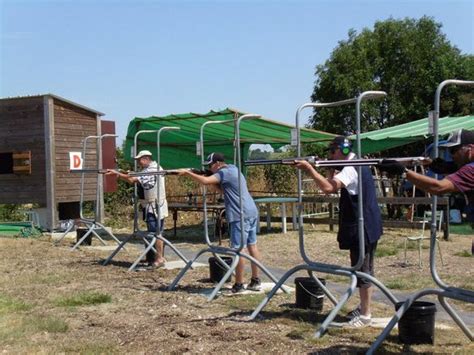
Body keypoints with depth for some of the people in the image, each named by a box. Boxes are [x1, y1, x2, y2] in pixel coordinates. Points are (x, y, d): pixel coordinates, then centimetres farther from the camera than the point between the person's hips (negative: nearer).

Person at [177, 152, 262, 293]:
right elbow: (224, 190, 22)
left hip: (241, 215, -10)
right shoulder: (233, 169, 18)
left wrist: (187, 172, -16)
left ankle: (239, 285, -1)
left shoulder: (225, 172, -11)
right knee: (252, 246, 12)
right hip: (251, 212, 10)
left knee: (238, 250, -5)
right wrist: (214, 183, 8)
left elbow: (205, 181, -24)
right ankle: (256, 281, 17)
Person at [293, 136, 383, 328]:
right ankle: (364, 308, 28)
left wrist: (309, 168, -28)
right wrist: (332, 171, 4)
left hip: (361, 227, -11)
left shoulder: (351, 168, -18)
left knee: (362, 270, -6)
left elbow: (328, 187, -32)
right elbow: (335, 186, 19)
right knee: (365, 269, 17)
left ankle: (365, 315, -1)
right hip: (368, 225, 11)